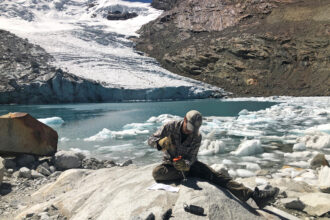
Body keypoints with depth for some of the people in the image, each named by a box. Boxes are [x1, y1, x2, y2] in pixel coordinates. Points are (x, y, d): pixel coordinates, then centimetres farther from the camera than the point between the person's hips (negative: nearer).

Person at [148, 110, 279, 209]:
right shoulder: (171, 127, -15)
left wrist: (186, 164, -37)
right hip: (170, 165, -1)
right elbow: (151, 140, -14)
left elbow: (192, 157, -11)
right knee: (157, 172, -38)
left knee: (217, 176, -20)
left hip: (189, 164, 1)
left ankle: (255, 196, -28)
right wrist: (161, 143, -39)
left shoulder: (197, 137, -10)